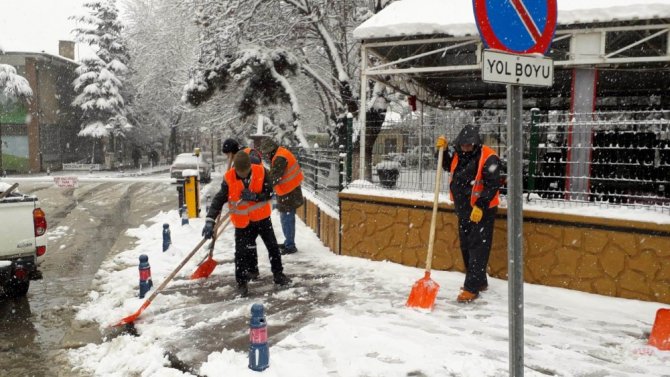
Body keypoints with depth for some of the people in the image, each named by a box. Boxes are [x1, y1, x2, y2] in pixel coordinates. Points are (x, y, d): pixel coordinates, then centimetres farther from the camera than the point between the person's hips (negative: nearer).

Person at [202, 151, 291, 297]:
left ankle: (278, 274, 29)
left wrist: (254, 196, -31)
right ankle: (242, 283, 13)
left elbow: (269, 193, -12)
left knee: (273, 246, 11)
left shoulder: (261, 172, -17)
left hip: (262, 217, 1)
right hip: (242, 221, -1)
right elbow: (219, 199, -19)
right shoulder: (229, 178, -18)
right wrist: (210, 220, -29)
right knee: (241, 252, -2)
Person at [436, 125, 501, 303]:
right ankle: (480, 281, 29)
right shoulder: (458, 154, 5)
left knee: (478, 248, -6)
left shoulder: (488, 158, -18)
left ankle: (472, 288, -5)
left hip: (482, 210, -8)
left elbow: (492, 185, -20)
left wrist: (480, 207, -25)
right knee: (466, 247, 15)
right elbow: (447, 165, 23)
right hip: (464, 209, 8)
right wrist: (443, 150, 5)